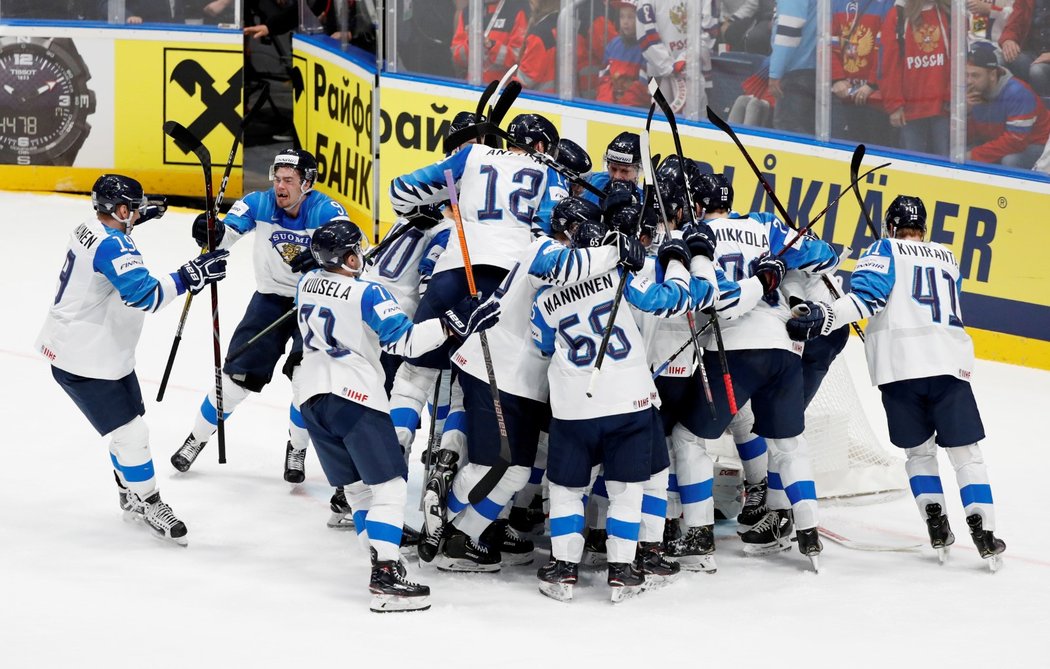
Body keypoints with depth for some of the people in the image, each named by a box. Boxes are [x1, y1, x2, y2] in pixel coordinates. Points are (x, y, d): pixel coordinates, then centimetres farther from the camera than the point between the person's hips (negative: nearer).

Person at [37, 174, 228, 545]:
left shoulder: (90, 228, 4)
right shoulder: (112, 247, -27)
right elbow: (143, 294, -37)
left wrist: (137, 217, 31)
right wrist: (189, 276, -36)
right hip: (85, 363, -11)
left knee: (129, 425, 20)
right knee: (131, 434, -6)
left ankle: (131, 497, 34)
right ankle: (149, 505, 7)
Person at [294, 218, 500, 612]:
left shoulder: (307, 283, 7)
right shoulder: (367, 294, -15)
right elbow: (403, 340, -19)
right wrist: (455, 323, -21)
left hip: (313, 398, 8)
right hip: (356, 398, -8)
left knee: (357, 487, 15)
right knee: (389, 486, -6)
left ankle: (383, 563, 13)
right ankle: (385, 575, -17)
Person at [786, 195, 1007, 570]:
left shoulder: (885, 251, 9)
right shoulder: (947, 258, 22)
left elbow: (867, 295, -9)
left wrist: (824, 318, -17)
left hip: (898, 368, -2)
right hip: (949, 362, 2)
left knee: (919, 449, 16)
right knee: (965, 451, 6)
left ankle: (936, 525, 4)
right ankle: (984, 533, -5)